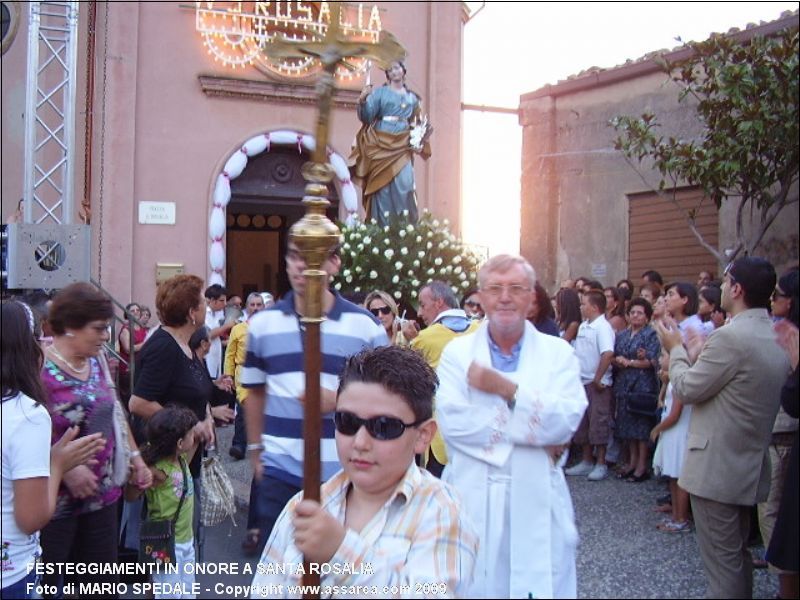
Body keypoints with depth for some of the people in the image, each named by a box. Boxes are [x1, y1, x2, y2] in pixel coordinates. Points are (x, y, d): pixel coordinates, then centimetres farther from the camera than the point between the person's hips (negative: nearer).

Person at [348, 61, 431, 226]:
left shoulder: (412, 97, 17)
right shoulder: (380, 92, 6)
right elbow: (367, 117, -3)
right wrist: (363, 101, -22)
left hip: (403, 146, 2)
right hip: (381, 144, -2)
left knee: (405, 186, -9)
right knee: (383, 186, -5)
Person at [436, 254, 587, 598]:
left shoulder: (558, 353, 4)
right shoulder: (458, 352, 2)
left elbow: (566, 421, -10)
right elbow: (453, 422, -12)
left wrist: (505, 388, -16)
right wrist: (534, 428, -11)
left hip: (536, 504, 1)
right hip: (473, 502, 0)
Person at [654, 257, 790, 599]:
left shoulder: (730, 337, -22)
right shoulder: (776, 337, 7)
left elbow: (686, 389, -14)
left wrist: (676, 349, 1)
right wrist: (699, 357, 12)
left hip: (717, 468, -9)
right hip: (751, 465, 9)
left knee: (722, 562, 0)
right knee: (737, 555, 21)